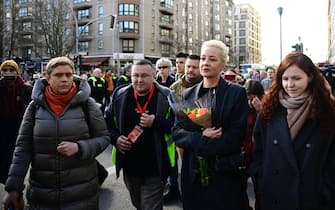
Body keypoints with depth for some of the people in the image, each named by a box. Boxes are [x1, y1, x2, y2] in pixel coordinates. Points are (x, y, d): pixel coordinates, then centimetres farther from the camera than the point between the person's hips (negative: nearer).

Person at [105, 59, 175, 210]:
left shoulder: (166, 96, -9)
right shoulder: (120, 95, 1)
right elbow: (108, 121, 11)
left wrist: (156, 123, -23)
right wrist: (115, 138, -6)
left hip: (155, 168, -4)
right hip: (129, 165, 4)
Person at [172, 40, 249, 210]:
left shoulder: (237, 93, -4)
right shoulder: (188, 94, 7)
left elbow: (236, 135, -12)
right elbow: (177, 131, 0)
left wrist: (199, 146, -16)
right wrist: (200, 137, -18)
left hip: (225, 174, -3)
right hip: (193, 173, 3)